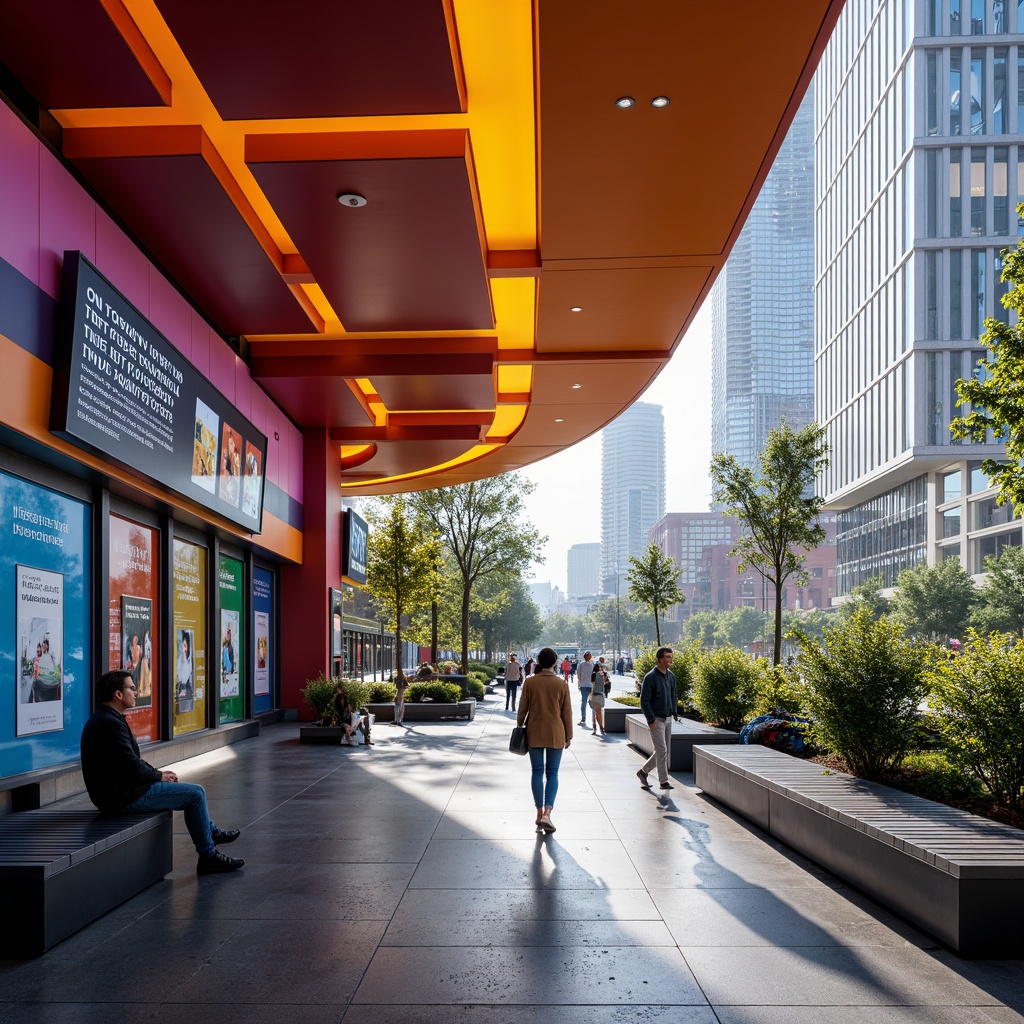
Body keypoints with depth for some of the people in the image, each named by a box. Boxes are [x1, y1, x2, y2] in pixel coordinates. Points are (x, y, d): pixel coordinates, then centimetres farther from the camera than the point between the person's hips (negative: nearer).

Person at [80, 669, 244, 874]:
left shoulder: (104, 718, 10)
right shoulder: (110, 723, -24)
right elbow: (132, 767, -24)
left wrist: (159, 773, 8)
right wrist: (160, 775, -7)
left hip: (117, 789, 11)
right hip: (124, 796, -11)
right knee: (195, 793, -6)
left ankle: (211, 832, 40)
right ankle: (208, 857, 4)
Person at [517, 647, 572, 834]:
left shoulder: (530, 682, -6)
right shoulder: (561, 684, -6)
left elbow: (523, 708, -1)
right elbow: (567, 712, -2)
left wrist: (519, 727, 13)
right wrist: (568, 735, 7)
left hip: (534, 732, 1)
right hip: (555, 733, -1)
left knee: (537, 772, 10)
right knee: (552, 774, 5)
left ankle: (539, 812, 15)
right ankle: (547, 813, -9)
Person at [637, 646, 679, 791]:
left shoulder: (671, 676, 7)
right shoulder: (650, 677, -15)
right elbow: (644, 701, -15)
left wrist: (674, 712, 10)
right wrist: (651, 719, -19)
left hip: (668, 718, 7)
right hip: (656, 720, -7)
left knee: (665, 750, 11)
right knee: (662, 750, -7)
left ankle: (643, 772, 25)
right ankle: (664, 781, 2)